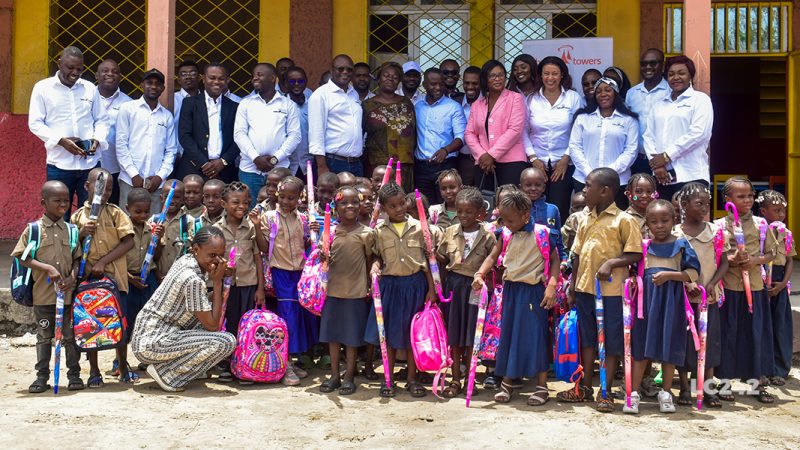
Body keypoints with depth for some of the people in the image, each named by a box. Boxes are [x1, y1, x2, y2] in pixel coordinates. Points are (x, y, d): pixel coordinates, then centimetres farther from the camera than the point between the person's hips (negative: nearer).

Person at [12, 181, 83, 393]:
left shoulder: (71, 230, 5)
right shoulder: (34, 229, -3)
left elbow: (78, 258, 8)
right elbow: (23, 257, -6)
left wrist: (72, 277, -10)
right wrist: (48, 268, -17)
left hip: (68, 293, 2)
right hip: (43, 294, -2)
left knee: (70, 335, 7)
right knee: (44, 336, 9)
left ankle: (74, 374, 17)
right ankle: (42, 376, 18)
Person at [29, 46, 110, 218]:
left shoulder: (90, 88, 9)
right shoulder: (42, 88, 1)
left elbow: (102, 120, 12)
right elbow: (35, 123, -1)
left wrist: (97, 139, -9)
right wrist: (61, 140, -15)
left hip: (90, 163, 2)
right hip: (59, 165, -2)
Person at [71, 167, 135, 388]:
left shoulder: (115, 213, 1)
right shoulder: (78, 216, 7)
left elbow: (128, 242, -6)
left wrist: (103, 262, -13)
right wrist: (82, 233, -11)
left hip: (113, 275, -2)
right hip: (88, 276, 2)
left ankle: (122, 365, 15)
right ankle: (94, 370, 14)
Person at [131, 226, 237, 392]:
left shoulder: (185, 260, 5)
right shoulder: (193, 280, -22)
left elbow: (197, 301, 17)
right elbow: (212, 326, -14)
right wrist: (217, 282, -12)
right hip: (151, 344, -10)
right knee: (227, 342, -20)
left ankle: (191, 367, 16)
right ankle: (166, 373, -8)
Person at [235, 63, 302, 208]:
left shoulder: (288, 104, 8)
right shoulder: (246, 103, 11)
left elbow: (295, 135, 2)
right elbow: (239, 133, 4)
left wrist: (275, 158, -9)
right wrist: (256, 158, -10)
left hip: (279, 169, -1)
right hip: (250, 169, 1)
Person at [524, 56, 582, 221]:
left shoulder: (573, 97, 2)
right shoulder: (532, 99, 5)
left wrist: (566, 158, -6)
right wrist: (533, 158, -4)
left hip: (564, 164, -1)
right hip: (538, 163, 1)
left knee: (559, 210, -4)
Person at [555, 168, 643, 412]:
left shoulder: (623, 220, -8)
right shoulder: (586, 221, 11)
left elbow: (635, 254, -8)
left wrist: (611, 263, -20)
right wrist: (573, 286, 13)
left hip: (611, 290, -6)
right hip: (585, 289, 6)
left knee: (611, 341, 3)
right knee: (587, 338, 14)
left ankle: (606, 392, 12)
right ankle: (585, 387, 25)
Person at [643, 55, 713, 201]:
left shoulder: (700, 99, 5)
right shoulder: (659, 104, 19)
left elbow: (698, 133, -9)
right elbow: (648, 136, 12)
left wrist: (666, 156, -10)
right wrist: (656, 164, -5)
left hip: (691, 176, -4)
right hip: (662, 177, 4)